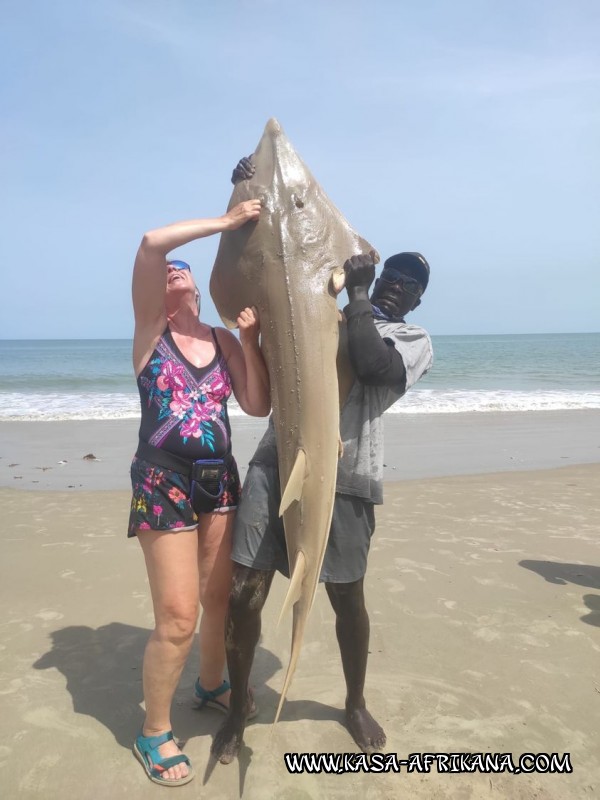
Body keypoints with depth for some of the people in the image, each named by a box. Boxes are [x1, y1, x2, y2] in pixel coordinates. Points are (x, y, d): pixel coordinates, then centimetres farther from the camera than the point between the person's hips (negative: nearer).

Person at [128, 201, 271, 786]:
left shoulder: (224, 340, 9)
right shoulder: (150, 329, -2)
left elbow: (258, 406, -2)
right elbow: (151, 243, -18)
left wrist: (250, 339, -8)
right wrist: (226, 223, -13)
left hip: (220, 479, 5)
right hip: (164, 482, -5)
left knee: (223, 597, 14)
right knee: (178, 617, -4)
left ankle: (211, 685, 42)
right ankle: (153, 733, 20)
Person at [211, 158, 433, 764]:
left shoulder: (415, 342, 10)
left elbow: (372, 365, -13)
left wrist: (357, 293, -6)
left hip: (343, 479, -2)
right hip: (276, 462, 2)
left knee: (347, 597, 10)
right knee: (244, 593, -2)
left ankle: (356, 703, 38)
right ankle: (239, 704, 25)